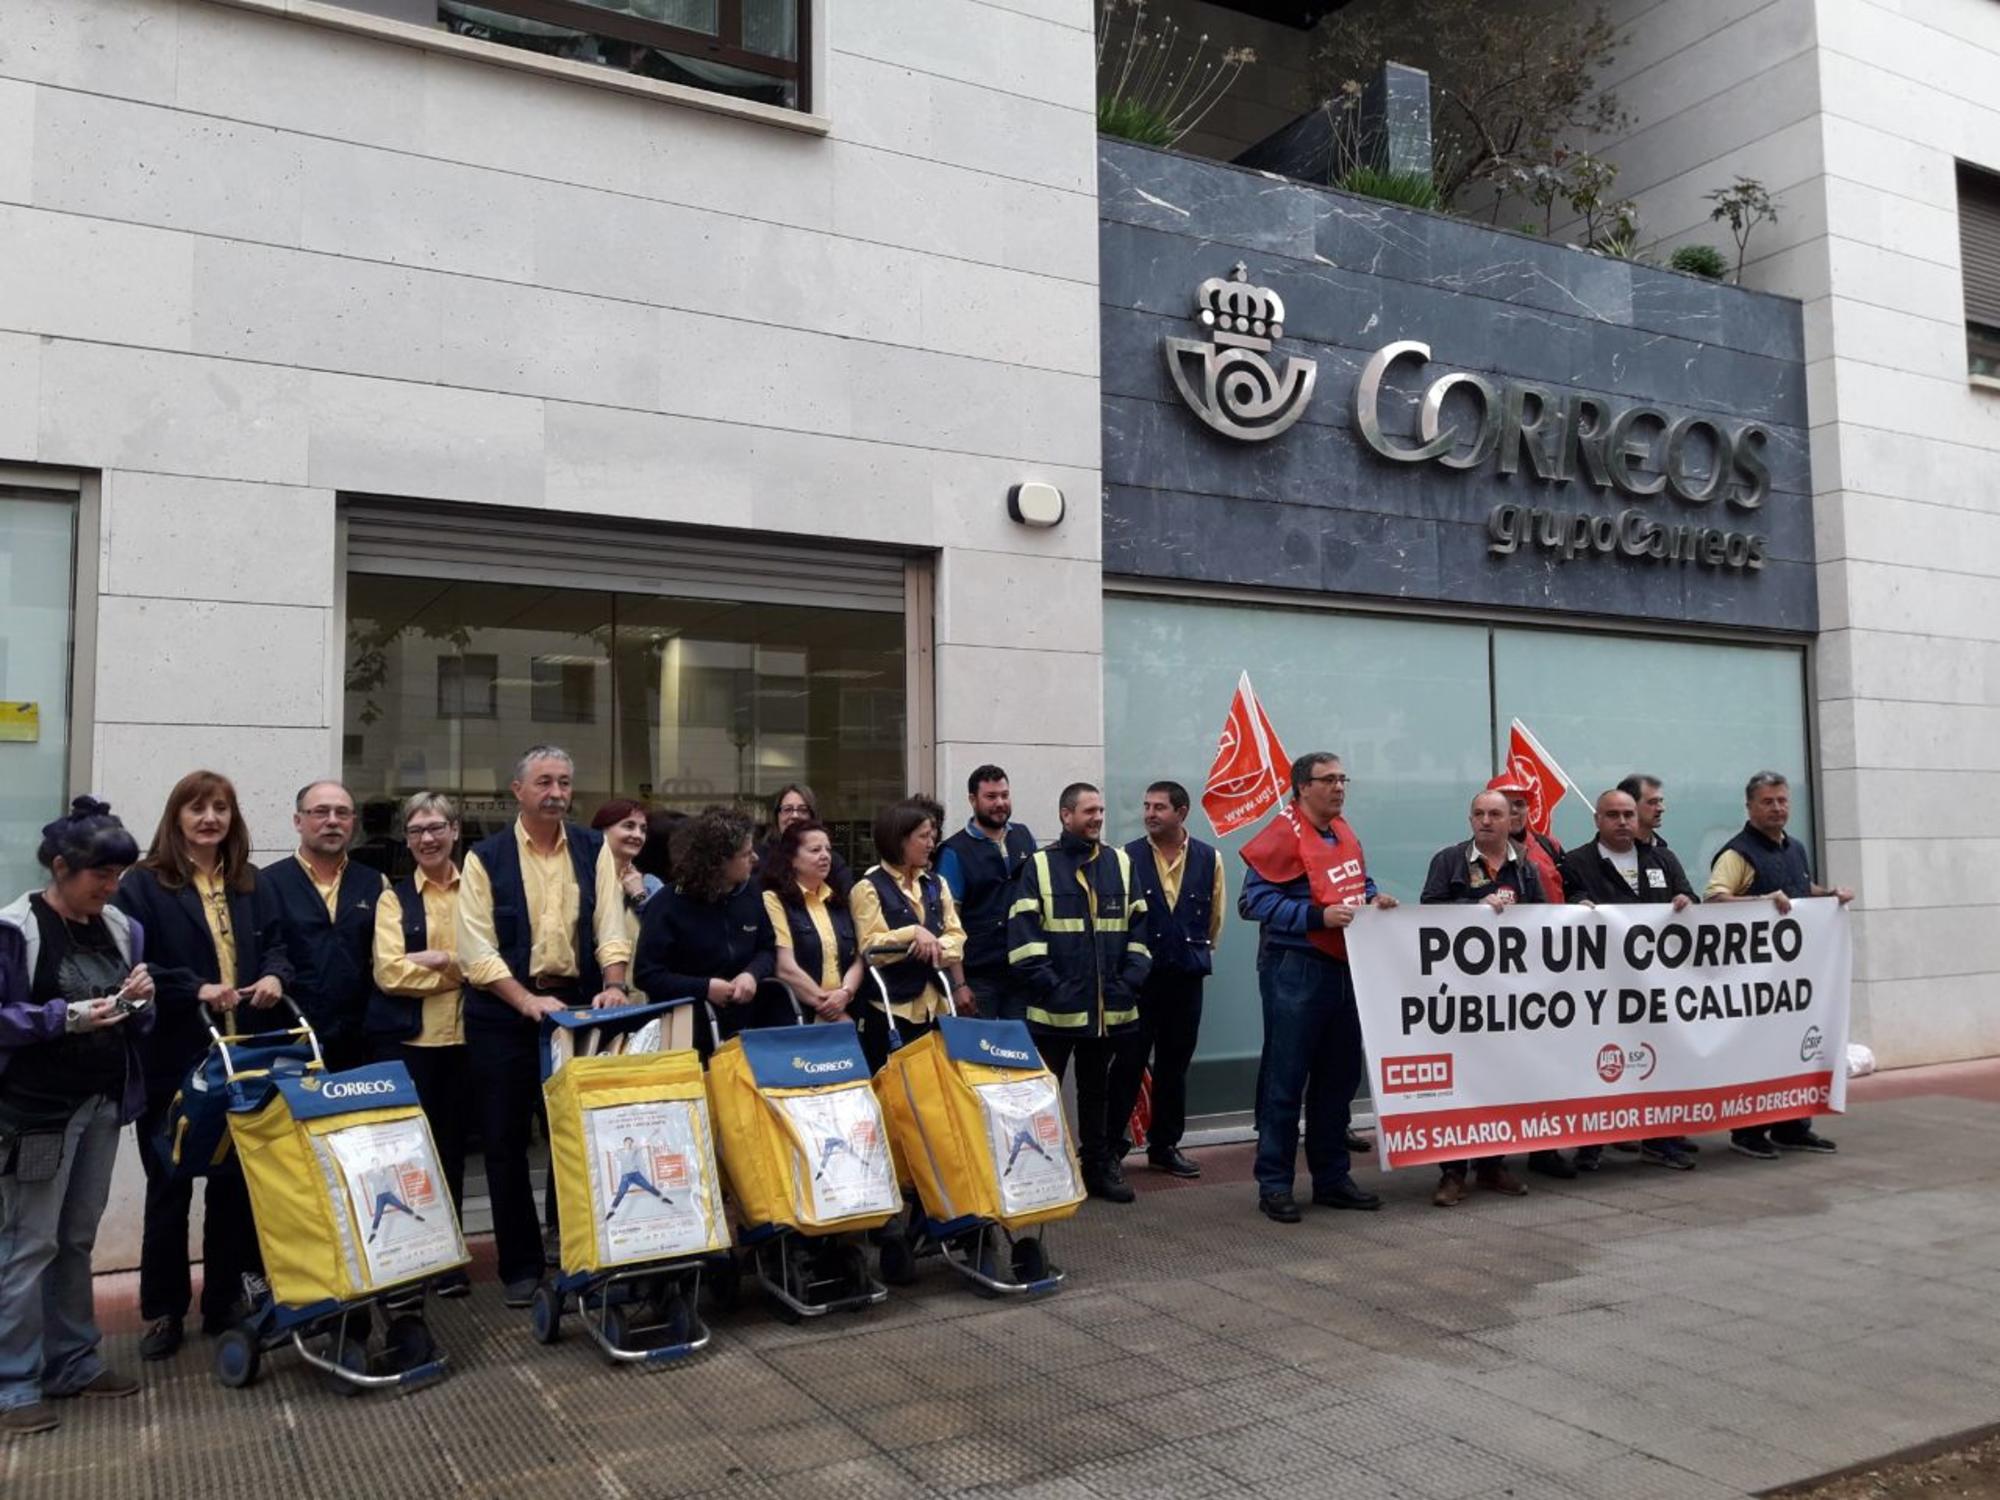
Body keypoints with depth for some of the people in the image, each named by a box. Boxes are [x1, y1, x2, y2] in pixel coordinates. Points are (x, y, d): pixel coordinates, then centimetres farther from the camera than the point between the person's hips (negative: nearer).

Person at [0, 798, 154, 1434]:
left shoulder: (122, 928, 6)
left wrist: (139, 1000, -9)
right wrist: (65, 1017, -24)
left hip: (104, 1101, 6)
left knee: (78, 1239, 13)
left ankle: (74, 1362, 24)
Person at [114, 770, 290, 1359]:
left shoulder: (250, 884, 11)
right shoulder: (143, 883, -5)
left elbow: (275, 944, 11)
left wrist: (275, 976, -10)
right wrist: (194, 989, -23)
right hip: (172, 1061, -4)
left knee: (234, 1182, 10)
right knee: (170, 1185, 6)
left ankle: (225, 1303, 22)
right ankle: (163, 1311, 20)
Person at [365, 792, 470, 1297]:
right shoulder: (394, 897, 3)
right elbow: (389, 973, -8)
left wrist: (436, 959, -11)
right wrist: (461, 970, -8)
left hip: (463, 1039, 2)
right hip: (405, 1041, -2)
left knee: (451, 1147, 9)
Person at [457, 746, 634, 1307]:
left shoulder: (593, 851, 6)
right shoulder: (485, 858, -1)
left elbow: (610, 927, 1)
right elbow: (477, 949, -8)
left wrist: (614, 984, -17)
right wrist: (527, 1001, -18)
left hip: (578, 1007, 2)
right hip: (504, 1014, -1)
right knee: (505, 1145, 6)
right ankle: (520, 1266, 18)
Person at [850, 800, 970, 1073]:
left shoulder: (936, 884, 15)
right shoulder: (869, 887, -3)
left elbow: (956, 937, 7)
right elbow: (871, 948, -11)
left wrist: (934, 946, -13)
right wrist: (913, 933, -22)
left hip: (937, 1006, 5)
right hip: (891, 1010, -5)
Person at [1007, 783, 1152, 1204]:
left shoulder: (1121, 864, 10)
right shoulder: (1039, 867, -2)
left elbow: (1139, 928, 9)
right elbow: (1023, 934, -7)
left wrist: (1129, 983, -1)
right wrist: (1049, 987, -14)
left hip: (1110, 1008, 4)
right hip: (1055, 1009, -4)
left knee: (1099, 1090, 15)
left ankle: (1099, 1167, 26)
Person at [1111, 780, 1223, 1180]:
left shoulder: (1210, 859, 1)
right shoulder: (1127, 857, -5)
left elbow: (1214, 916, 14)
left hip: (1186, 976, 3)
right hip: (1139, 976, -3)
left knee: (1175, 1064, 12)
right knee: (1129, 1062, 0)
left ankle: (1165, 1146, 24)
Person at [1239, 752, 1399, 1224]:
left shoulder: (1345, 834, 12)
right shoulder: (1282, 837, -13)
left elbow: (1360, 882, 25)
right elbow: (1253, 902, -19)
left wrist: (1374, 899, 2)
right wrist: (1319, 917, -23)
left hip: (1344, 968, 8)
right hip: (1295, 969, -8)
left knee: (1339, 1077, 14)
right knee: (1285, 1080, -2)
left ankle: (1332, 1177, 25)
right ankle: (1274, 1185, 7)